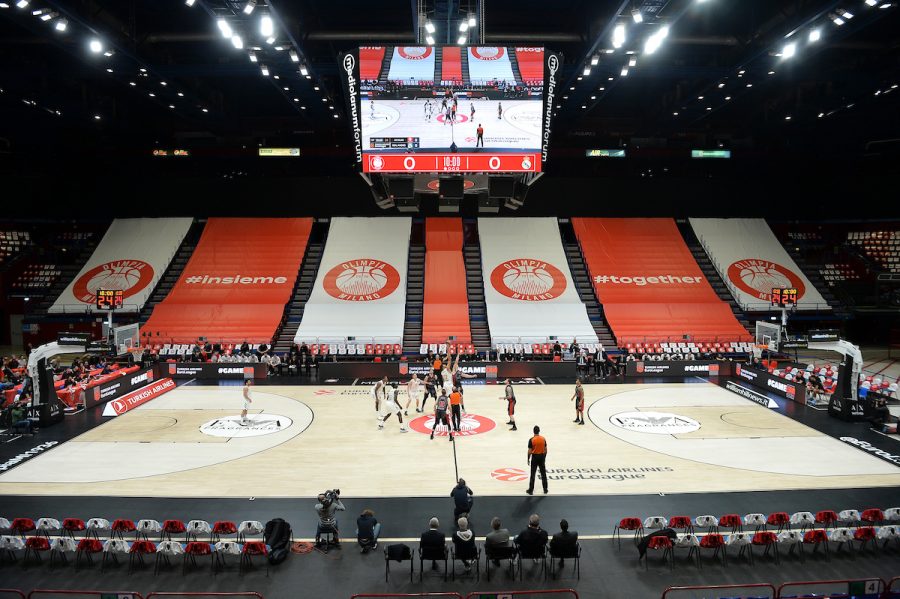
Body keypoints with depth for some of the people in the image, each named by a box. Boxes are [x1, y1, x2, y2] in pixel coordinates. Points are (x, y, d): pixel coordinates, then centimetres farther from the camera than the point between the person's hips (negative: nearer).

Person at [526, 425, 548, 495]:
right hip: (542, 456, 3)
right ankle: (545, 489, 20)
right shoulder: (543, 439, -3)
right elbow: (545, 450, 3)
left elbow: (529, 451, -11)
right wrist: (544, 457, 15)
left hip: (535, 457, -3)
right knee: (543, 473, 13)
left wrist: (528, 459, 1)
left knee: (532, 474, 4)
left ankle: (531, 490, 9)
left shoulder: (531, 440, -14)